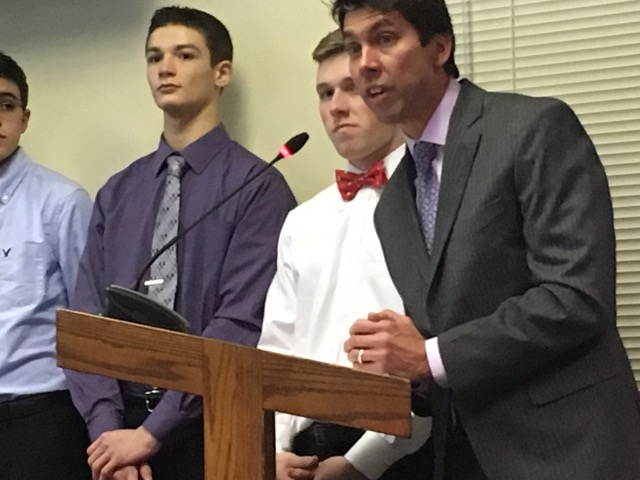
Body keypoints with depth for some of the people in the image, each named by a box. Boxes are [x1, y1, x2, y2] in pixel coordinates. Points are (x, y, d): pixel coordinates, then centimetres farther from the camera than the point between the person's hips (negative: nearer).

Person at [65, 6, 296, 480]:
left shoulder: (257, 187, -9)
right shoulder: (116, 194, 8)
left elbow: (240, 325, -16)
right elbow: (86, 318, 4)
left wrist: (151, 432, -17)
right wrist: (106, 425, -10)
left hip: (209, 429, -4)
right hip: (121, 424, 4)